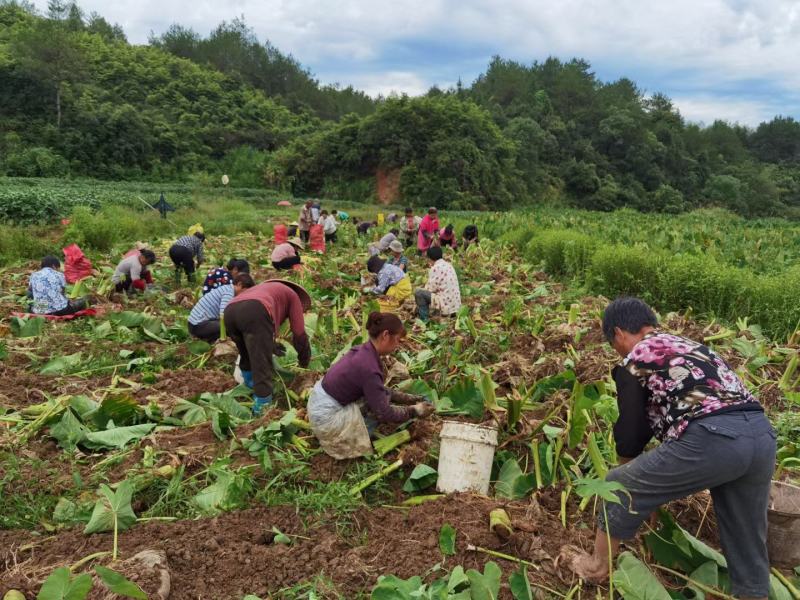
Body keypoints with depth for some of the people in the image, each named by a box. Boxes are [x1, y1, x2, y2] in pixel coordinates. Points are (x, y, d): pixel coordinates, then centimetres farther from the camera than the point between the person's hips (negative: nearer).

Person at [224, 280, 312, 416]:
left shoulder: (267, 288, 46)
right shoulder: (293, 296, 27)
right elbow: (299, 334, 24)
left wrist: (272, 346, 63)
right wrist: (304, 362, 37)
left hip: (229, 311, 7)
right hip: (255, 312, -7)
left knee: (247, 357, 28)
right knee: (261, 364, -4)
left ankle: (250, 386, 36)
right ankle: (262, 407, -5)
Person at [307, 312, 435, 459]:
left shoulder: (364, 350, -1)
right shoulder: (369, 367, -27)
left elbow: (378, 389, 14)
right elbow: (383, 413, -17)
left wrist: (406, 398, 12)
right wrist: (415, 411, -6)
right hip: (327, 415, -9)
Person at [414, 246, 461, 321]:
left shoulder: (435, 268, -13)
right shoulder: (448, 265, 13)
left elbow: (431, 288, -13)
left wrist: (424, 289, 9)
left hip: (446, 305, -9)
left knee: (418, 293, -5)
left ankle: (424, 320, -1)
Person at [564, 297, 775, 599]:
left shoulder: (634, 361, 9)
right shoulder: (692, 346, 30)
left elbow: (631, 430, 12)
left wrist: (626, 469, 34)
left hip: (711, 438, -7)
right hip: (761, 433, 7)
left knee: (621, 485, 14)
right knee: (746, 542, 20)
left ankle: (597, 565, 30)